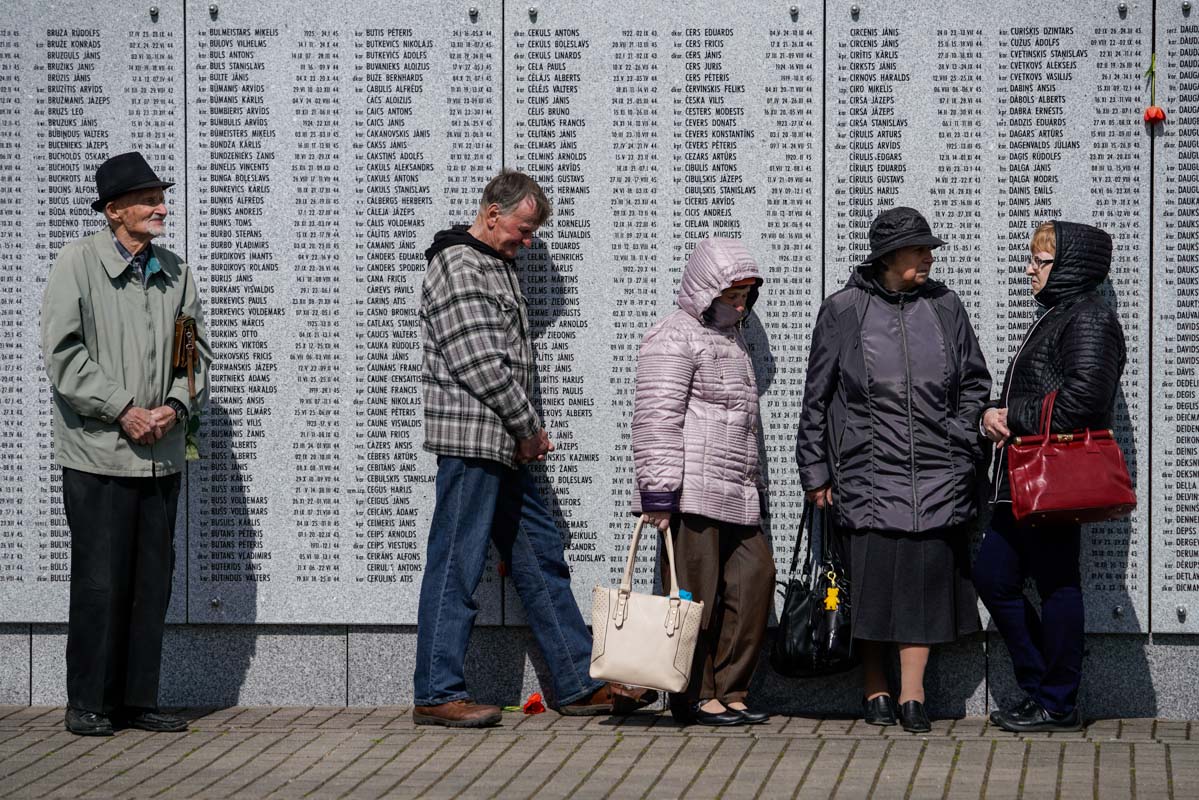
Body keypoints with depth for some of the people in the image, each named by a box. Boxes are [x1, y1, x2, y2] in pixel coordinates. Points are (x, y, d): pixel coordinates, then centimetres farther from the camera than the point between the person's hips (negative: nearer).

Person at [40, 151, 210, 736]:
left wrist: (174, 407, -5)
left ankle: (139, 699, 16)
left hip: (162, 454, 5)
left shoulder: (173, 271, 12)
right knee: (99, 582, -3)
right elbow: (63, 352, -11)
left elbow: (196, 351, 13)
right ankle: (88, 703, 7)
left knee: (153, 581, 8)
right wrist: (122, 411, -15)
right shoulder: (78, 263, -5)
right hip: (98, 452, -5)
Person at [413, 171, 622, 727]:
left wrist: (528, 430, 11)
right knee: (456, 567, -6)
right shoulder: (458, 267, -12)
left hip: (504, 450, 10)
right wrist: (529, 428, -11)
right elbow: (479, 364, -19)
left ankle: (580, 685, 17)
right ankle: (436, 695, -1)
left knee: (541, 560, 12)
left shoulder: (497, 266, 20)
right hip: (471, 441, -10)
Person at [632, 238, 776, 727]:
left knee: (755, 576, 4)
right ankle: (694, 697, 3)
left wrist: (755, 487, 28)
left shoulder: (730, 338, 24)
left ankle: (729, 690, 12)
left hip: (735, 494, 9)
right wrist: (658, 492, -20)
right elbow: (656, 418, -15)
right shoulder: (675, 338, -7)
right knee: (695, 592, -5)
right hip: (692, 492, -9)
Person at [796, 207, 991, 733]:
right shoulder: (843, 312, 1)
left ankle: (912, 694, 5)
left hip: (936, 472, 2)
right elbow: (817, 397, 6)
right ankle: (875, 689, 12)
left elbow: (974, 384, 16)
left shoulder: (945, 308, 9)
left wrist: (965, 448, 5)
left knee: (927, 572, -2)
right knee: (870, 575, -2)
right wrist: (816, 472, 4)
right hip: (869, 468, -2)